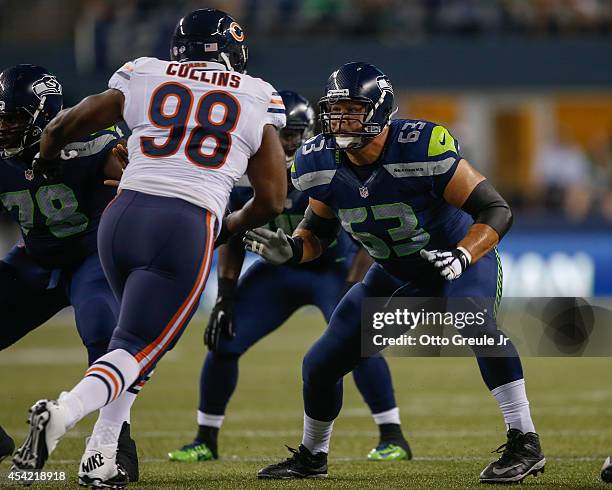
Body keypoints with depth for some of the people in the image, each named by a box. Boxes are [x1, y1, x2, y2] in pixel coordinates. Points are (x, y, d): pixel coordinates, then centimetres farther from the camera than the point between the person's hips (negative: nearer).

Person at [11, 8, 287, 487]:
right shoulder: (257, 102, 11)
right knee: (137, 349, 0)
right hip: (187, 229, -3)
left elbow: (60, 129, 20)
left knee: (142, 333, 24)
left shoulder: (143, 80, 14)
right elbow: (272, 200, 10)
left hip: (124, 215, 3)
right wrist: (228, 228, 28)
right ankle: (63, 413, -29)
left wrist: (42, 164, 41)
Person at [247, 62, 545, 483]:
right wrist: (290, 250, -19)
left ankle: (524, 443, -33)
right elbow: (319, 231, 4)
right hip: (397, 274, 6)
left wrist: (461, 257, -43)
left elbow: (496, 211, -27)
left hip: (463, 258, -6)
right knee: (321, 364, 4)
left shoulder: (421, 150, -31)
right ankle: (312, 456, 33)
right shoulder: (322, 164, -14)